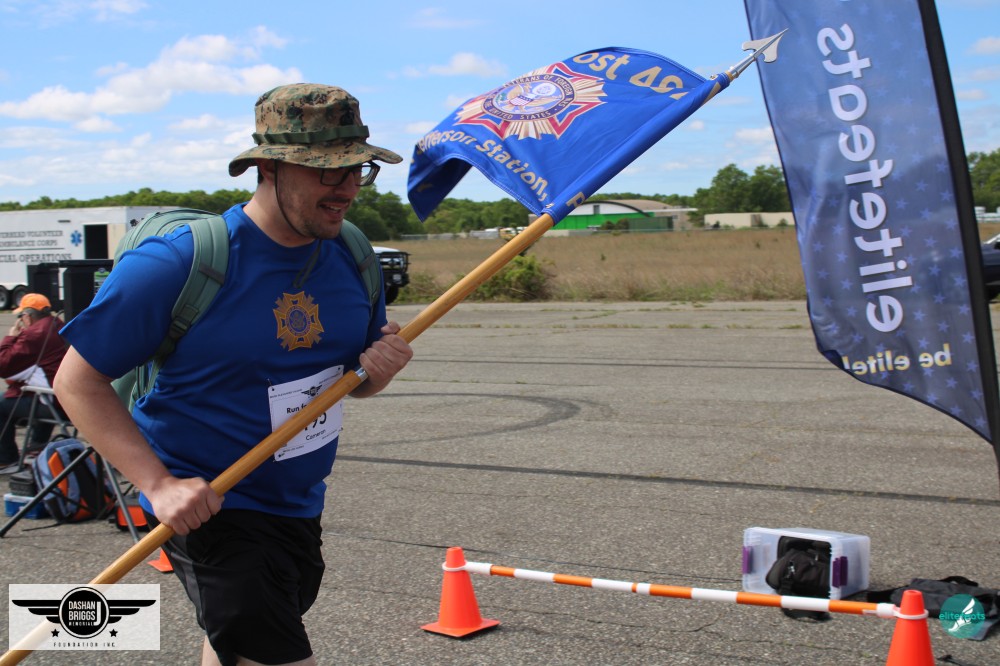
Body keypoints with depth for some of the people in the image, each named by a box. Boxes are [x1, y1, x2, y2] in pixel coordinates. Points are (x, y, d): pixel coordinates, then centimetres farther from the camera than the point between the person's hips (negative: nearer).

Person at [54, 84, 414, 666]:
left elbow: (357, 381, 11)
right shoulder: (179, 262, -21)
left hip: (300, 505, 7)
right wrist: (159, 484, -26)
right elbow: (78, 381, -16)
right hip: (208, 505, -7)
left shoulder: (349, 257, -2)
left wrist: (381, 368, -14)